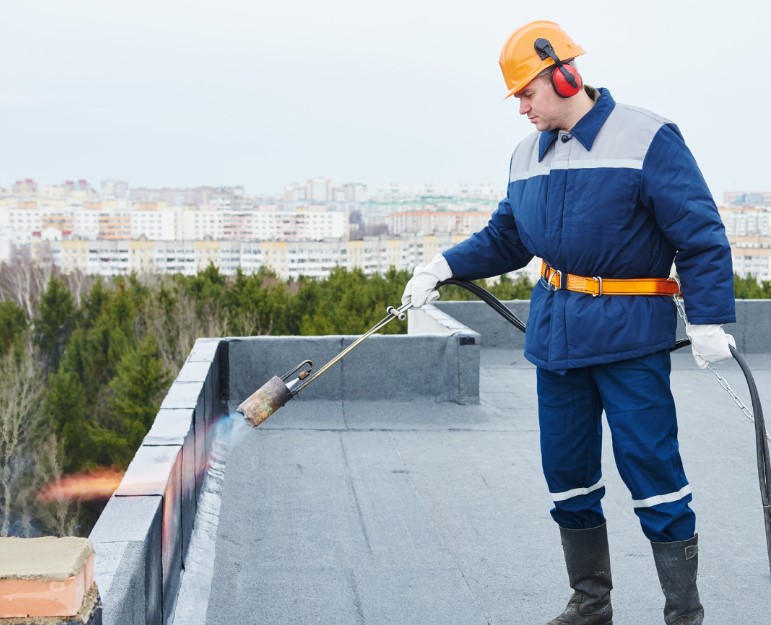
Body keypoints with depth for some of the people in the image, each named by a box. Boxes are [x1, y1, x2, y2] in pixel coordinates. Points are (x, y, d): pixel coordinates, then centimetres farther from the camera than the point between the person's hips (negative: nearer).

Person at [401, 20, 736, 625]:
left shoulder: (647, 138, -10)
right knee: (567, 472, 11)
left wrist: (710, 319, -15)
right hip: (555, 334, 7)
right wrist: (445, 266, 6)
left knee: (651, 468, -5)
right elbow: (504, 238, 20)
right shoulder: (528, 156, 10)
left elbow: (701, 235, -11)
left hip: (629, 335, -6)